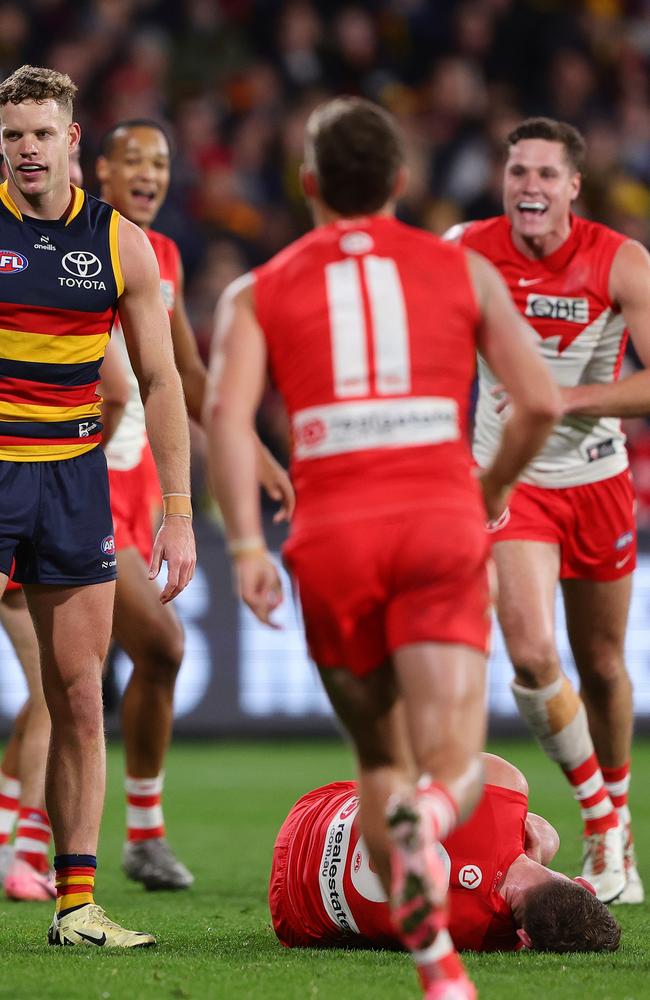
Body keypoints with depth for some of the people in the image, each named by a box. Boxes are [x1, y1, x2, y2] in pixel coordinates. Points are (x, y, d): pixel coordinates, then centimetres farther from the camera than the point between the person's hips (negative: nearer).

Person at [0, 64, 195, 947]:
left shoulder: (121, 244, 3)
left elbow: (160, 382, 8)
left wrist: (179, 513, 3)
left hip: (75, 478, 3)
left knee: (79, 699, 2)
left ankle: (76, 902, 7)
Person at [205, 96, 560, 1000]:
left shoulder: (259, 292, 13)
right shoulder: (463, 270, 14)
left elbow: (226, 410, -5)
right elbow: (539, 403, 7)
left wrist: (246, 543, -11)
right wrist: (491, 492, 24)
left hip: (332, 536, 1)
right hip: (440, 521, -1)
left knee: (382, 762, 19)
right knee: (454, 768, -7)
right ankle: (423, 821, -44)